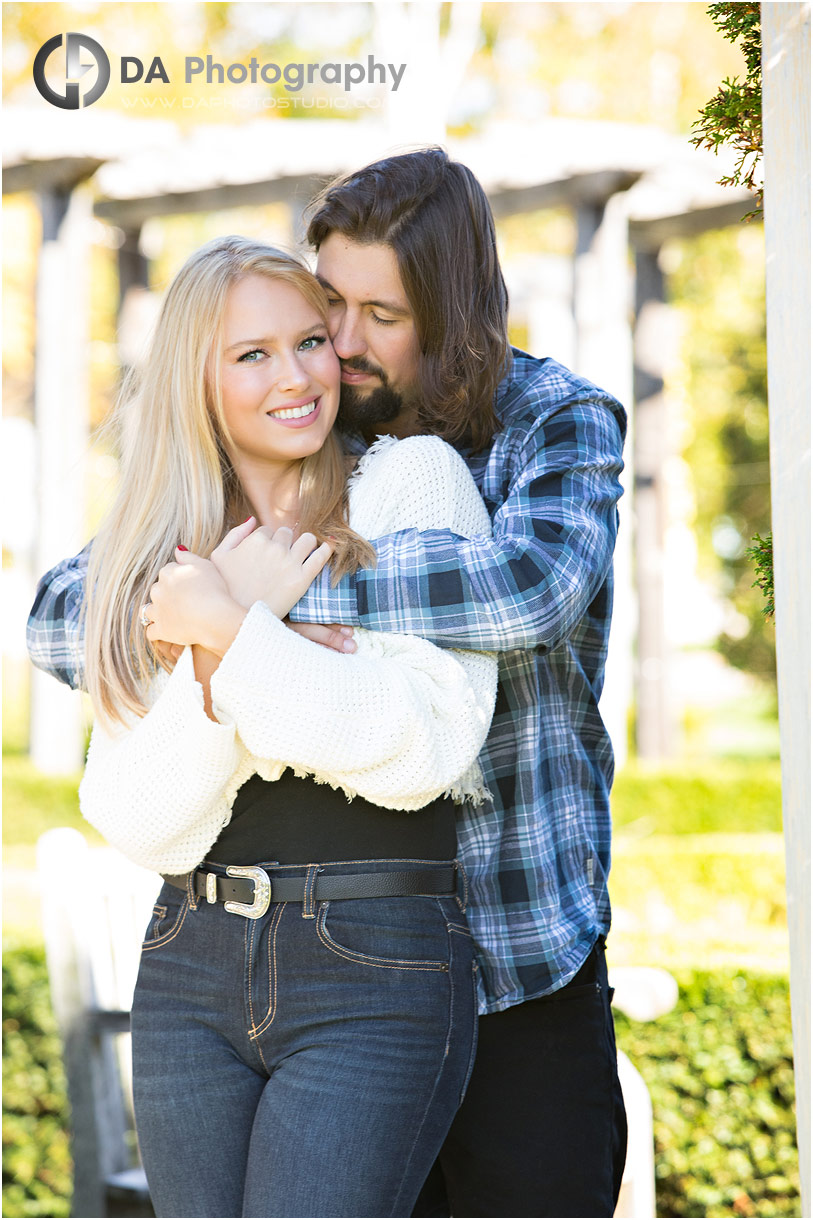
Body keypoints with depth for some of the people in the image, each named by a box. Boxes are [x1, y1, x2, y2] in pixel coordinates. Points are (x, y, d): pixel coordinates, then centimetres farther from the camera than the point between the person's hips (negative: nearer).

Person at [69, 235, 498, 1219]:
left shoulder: (415, 481, -1)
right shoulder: (160, 549, 9)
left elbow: (420, 747, -13)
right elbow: (143, 825, -2)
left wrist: (229, 631, -13)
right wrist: (231, 636, -13)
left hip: (376, 971, -4)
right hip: (190, 966, 4)